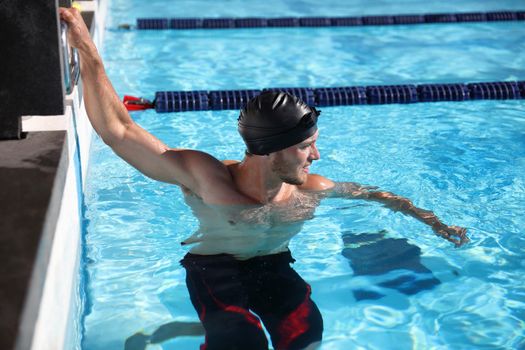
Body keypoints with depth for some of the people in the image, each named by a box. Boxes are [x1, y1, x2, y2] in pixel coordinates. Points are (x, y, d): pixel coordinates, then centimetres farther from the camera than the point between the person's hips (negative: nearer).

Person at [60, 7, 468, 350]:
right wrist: (88, 51, -32)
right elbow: (119, 131, -27)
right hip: (215, 269, -3)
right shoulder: (206, 178, -25)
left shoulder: (311, 190, -13)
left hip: (274, 267, 4)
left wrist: (433, 221, 14)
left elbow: (372, 193, 8)